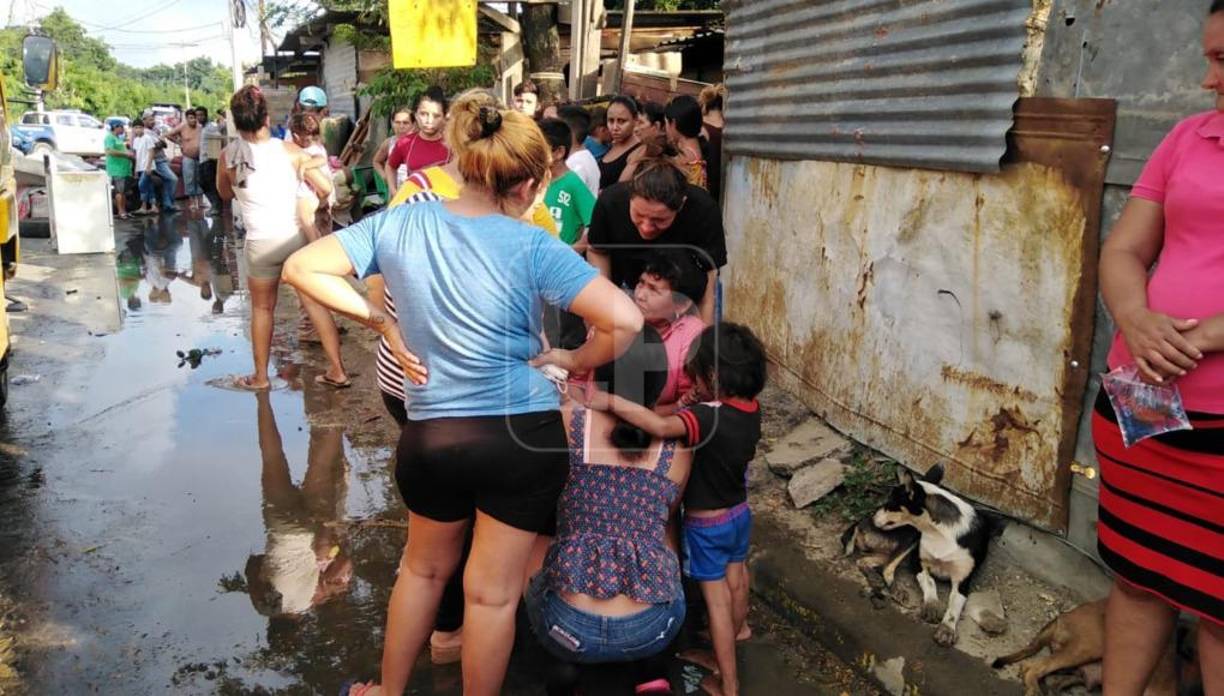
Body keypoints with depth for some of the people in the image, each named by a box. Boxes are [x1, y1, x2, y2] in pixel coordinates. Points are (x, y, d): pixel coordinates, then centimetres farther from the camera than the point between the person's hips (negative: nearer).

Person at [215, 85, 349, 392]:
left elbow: (225, 194, 15)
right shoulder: (289, 150, -5)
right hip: (296, 237, 0)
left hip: (261, 243, 0)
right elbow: (327, 187, -1)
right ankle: (337, 370, 12)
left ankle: (260, 376, 25)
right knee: (314, 303, 9)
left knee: (262, 308, 16)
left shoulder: (228, 157, -3)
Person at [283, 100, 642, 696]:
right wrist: (574, 360, -4)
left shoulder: (401, 223, -4)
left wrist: (381, 323, 2)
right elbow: (624, 321, -21)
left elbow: (302, 268, -1)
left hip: (430, 437, 4)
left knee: (424, 568, 28)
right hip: (524, 438, -3)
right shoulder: (532, 247, -14)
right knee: (493, 593, 12)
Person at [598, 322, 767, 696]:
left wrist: (608, 400, -50)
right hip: (739, 513, 7)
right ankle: (727, 650, 51)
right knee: (736, 585, 25)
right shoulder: (751, 409, -11)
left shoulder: (710, 417, -35)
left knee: (717, 602, 6)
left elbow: (661, 426, -52)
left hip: (707, 524, -7)